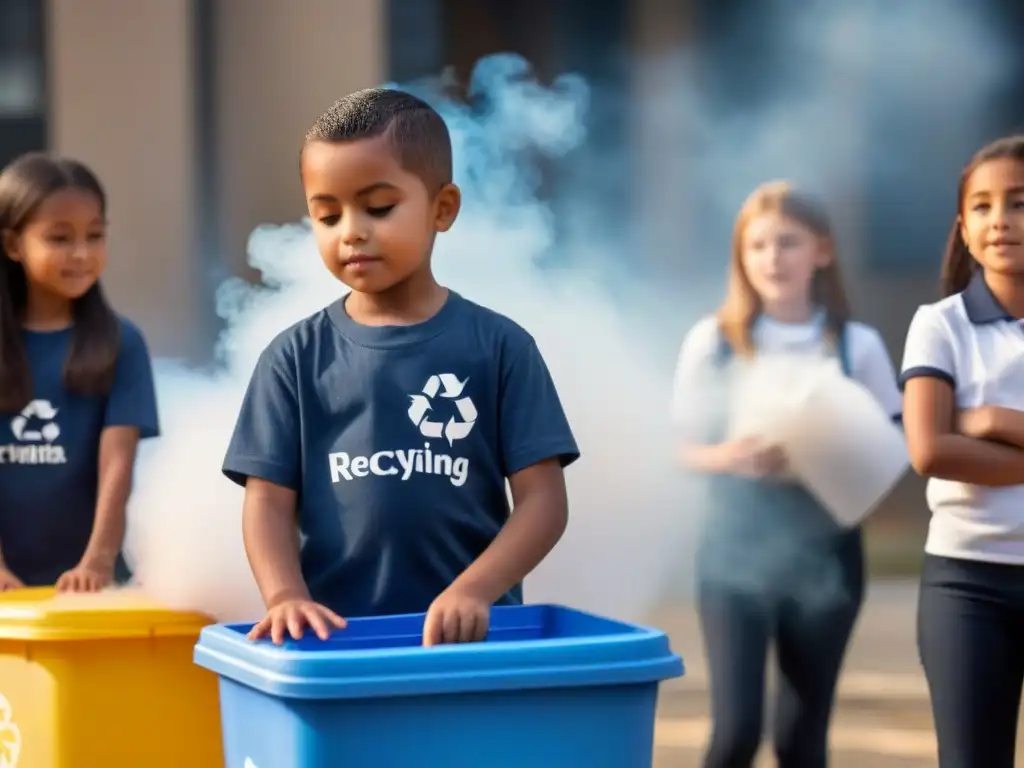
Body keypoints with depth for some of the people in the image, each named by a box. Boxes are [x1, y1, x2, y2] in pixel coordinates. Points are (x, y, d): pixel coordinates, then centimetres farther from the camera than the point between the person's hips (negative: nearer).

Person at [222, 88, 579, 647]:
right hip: (335, 635, 1)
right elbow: (269, 501, 0)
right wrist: (286, 597, -18)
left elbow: (543, 500, -4)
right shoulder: (296, 358, 3)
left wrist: (473, 591, -19)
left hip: (467, 631, -1)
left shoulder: (498, 346, 0)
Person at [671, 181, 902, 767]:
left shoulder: (857, 346, 0)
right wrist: (734, 456, -17)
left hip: (825, 559, 1)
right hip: (735, 556, -1)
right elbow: (688, 450, 3)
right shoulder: (713, 341, -1)